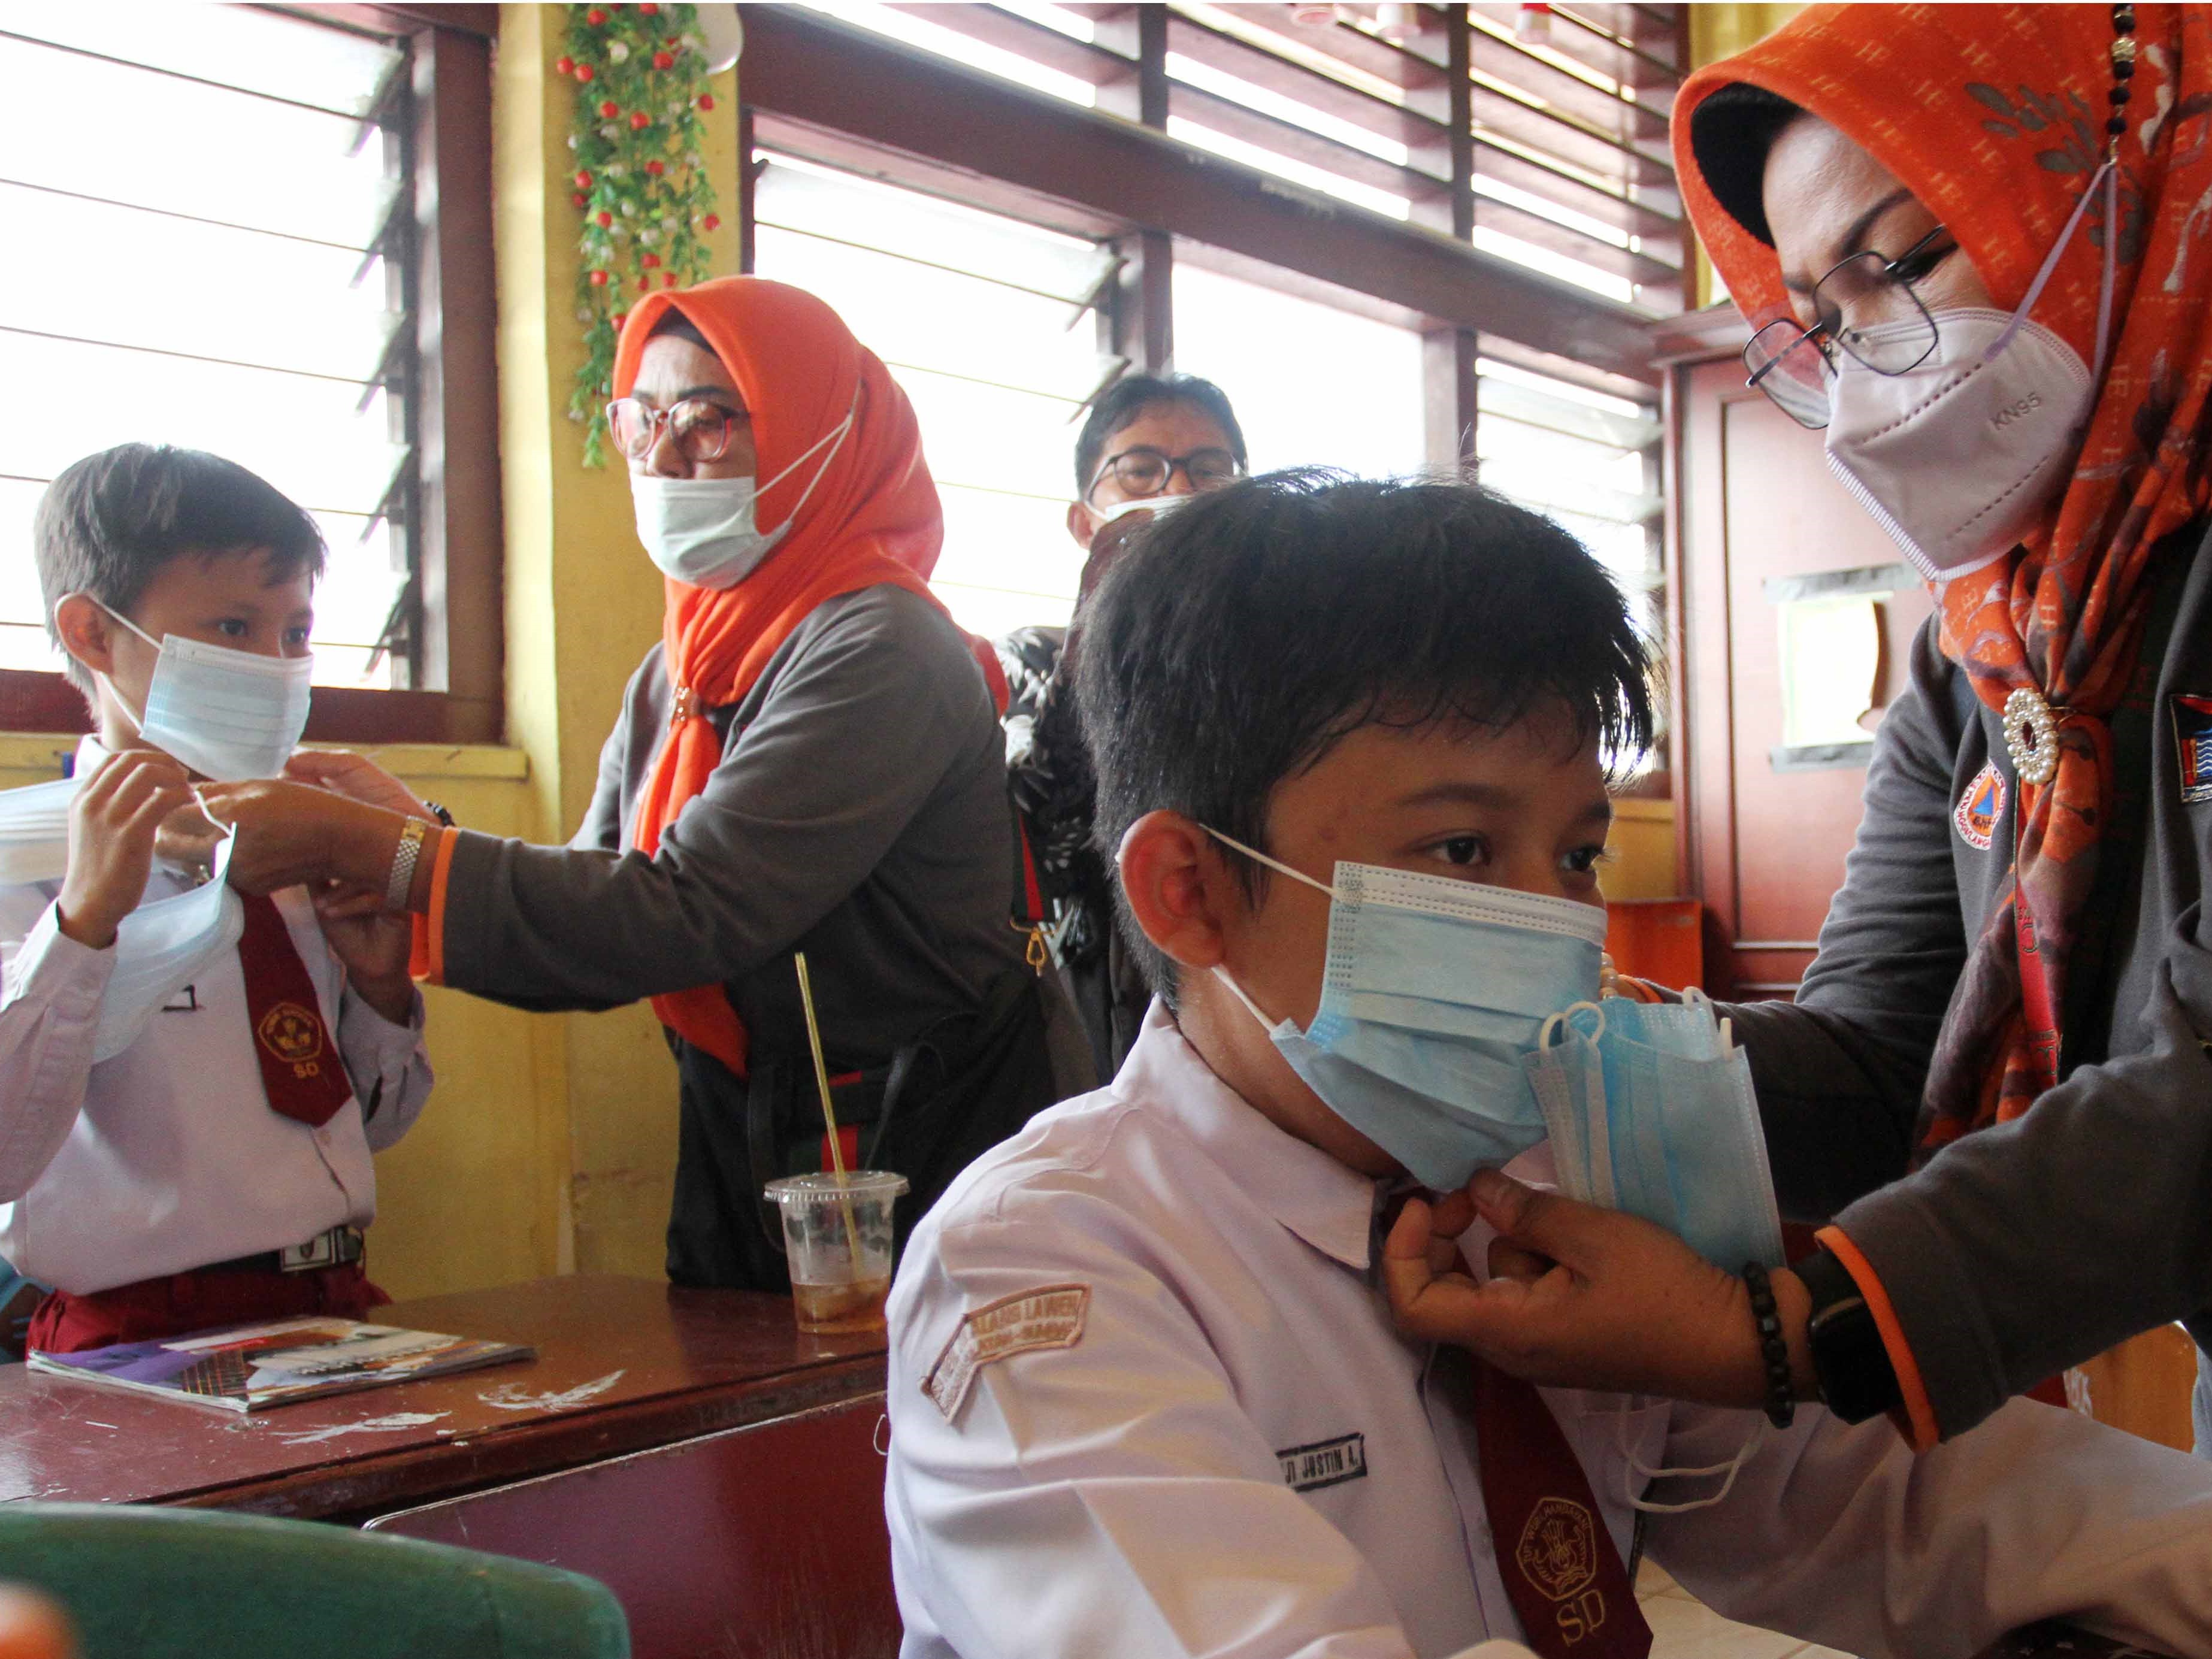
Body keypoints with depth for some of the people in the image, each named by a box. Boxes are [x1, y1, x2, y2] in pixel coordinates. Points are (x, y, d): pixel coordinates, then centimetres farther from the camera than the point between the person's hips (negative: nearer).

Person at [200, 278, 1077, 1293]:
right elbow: (597, 935, 6)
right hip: (733, 1162, 7)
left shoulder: (880, 651, -18)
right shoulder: (674, 676, 7)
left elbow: (688, 915, -25)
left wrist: (368, 847, -23)